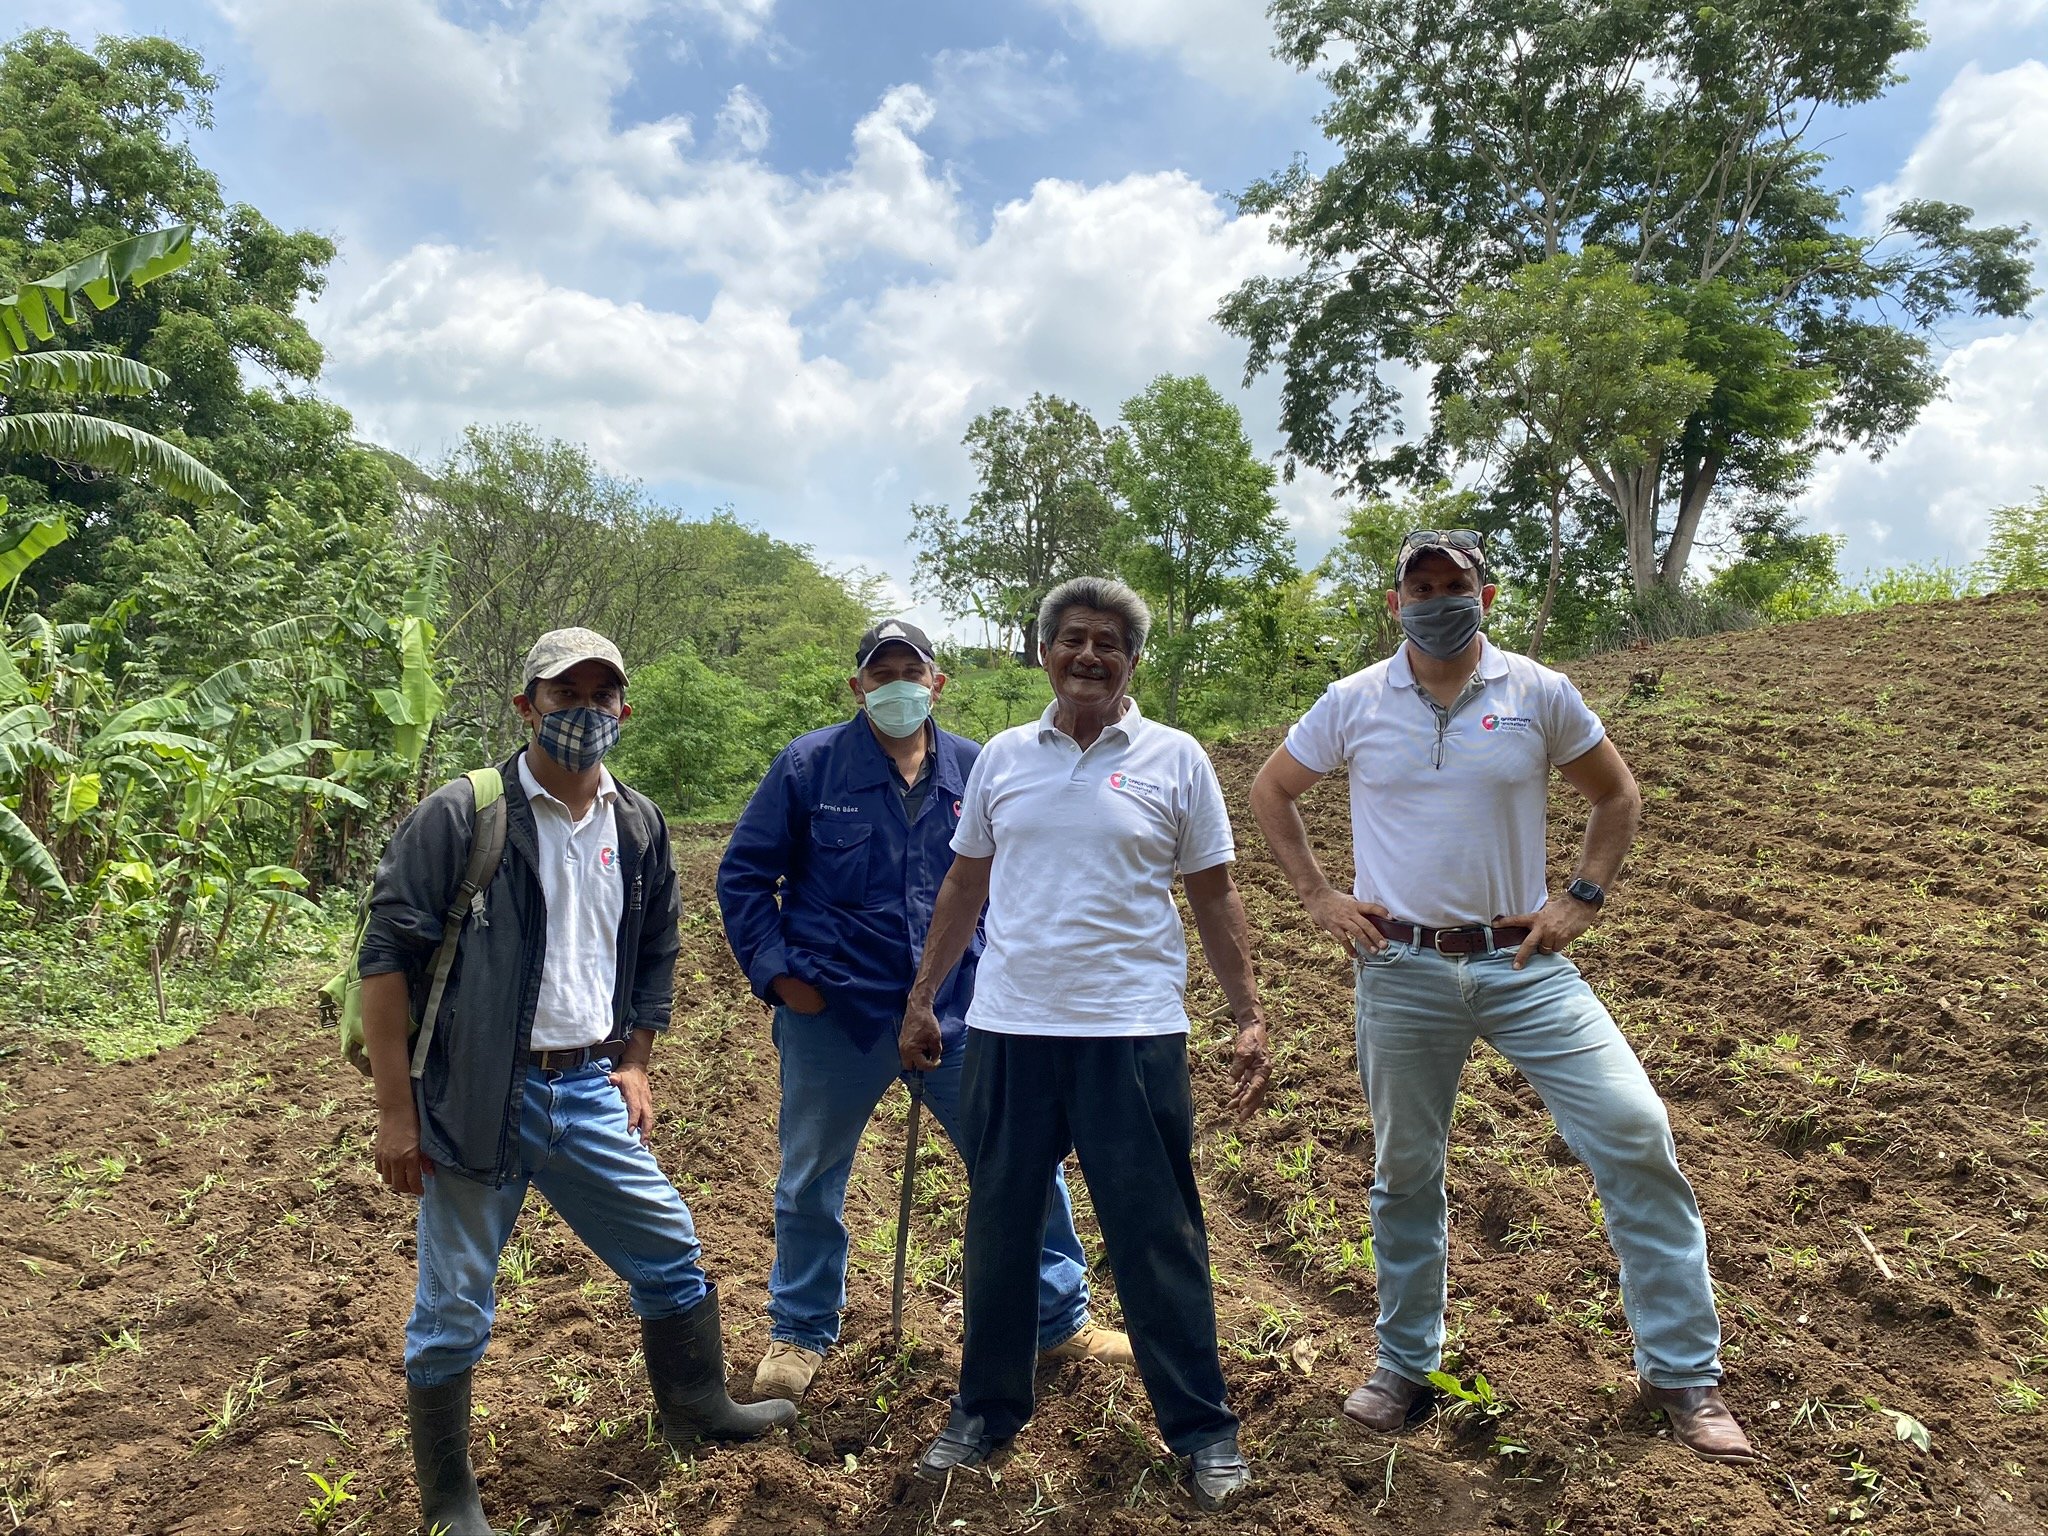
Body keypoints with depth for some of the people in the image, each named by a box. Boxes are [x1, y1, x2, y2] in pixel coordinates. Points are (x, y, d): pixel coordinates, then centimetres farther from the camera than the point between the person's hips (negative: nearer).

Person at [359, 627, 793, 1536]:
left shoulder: (639, 827, 6)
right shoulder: (462, 816, -11)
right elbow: (386, 957, -11)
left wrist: (632, 1065, 12)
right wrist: (395, 1112, -12)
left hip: (589, 1093, 5)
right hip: (479, 1100, -5)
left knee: (672, 1255, 14)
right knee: (452, 1309, 7)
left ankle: (697, 1408, 37)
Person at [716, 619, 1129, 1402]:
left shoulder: (978, 771, 2)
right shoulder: (808, 765, -5)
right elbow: (743, 875, 0)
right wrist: (777, 972, -6)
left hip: (960, 1011, 2)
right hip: (835, 1015, -1)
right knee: (810, 1181, 13)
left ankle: (1062, 1321, 26)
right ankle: (799, 1334, 37)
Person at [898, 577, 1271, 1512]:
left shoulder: (1174, 759, 1)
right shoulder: (1002, 758, 8)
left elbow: (1214, 899, 3)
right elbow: (964, 886, 14)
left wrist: (1249, 1019, -2)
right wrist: (921, 1000, 13)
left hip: (1132, 1033, -3)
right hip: (1007, 1030, 3)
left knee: (1157, 1236, 5)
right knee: (997, 1229, 13)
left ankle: (1201, 1430, 22)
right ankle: (986, 1412, 32)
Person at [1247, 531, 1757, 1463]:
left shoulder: (1539, 694, -1)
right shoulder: (1352, 703, 0)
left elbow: (1617, 797, 12)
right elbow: (1269, 793, 12)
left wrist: (1582, 900, 0)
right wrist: (1316, 897, 3)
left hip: (1521, 963, 0)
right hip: (1400, 971, 0)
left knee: (1634, 1133, -10)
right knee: (1404, 1174, 11)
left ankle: (1683, 1375, 8)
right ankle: (1406, 1367, 31)